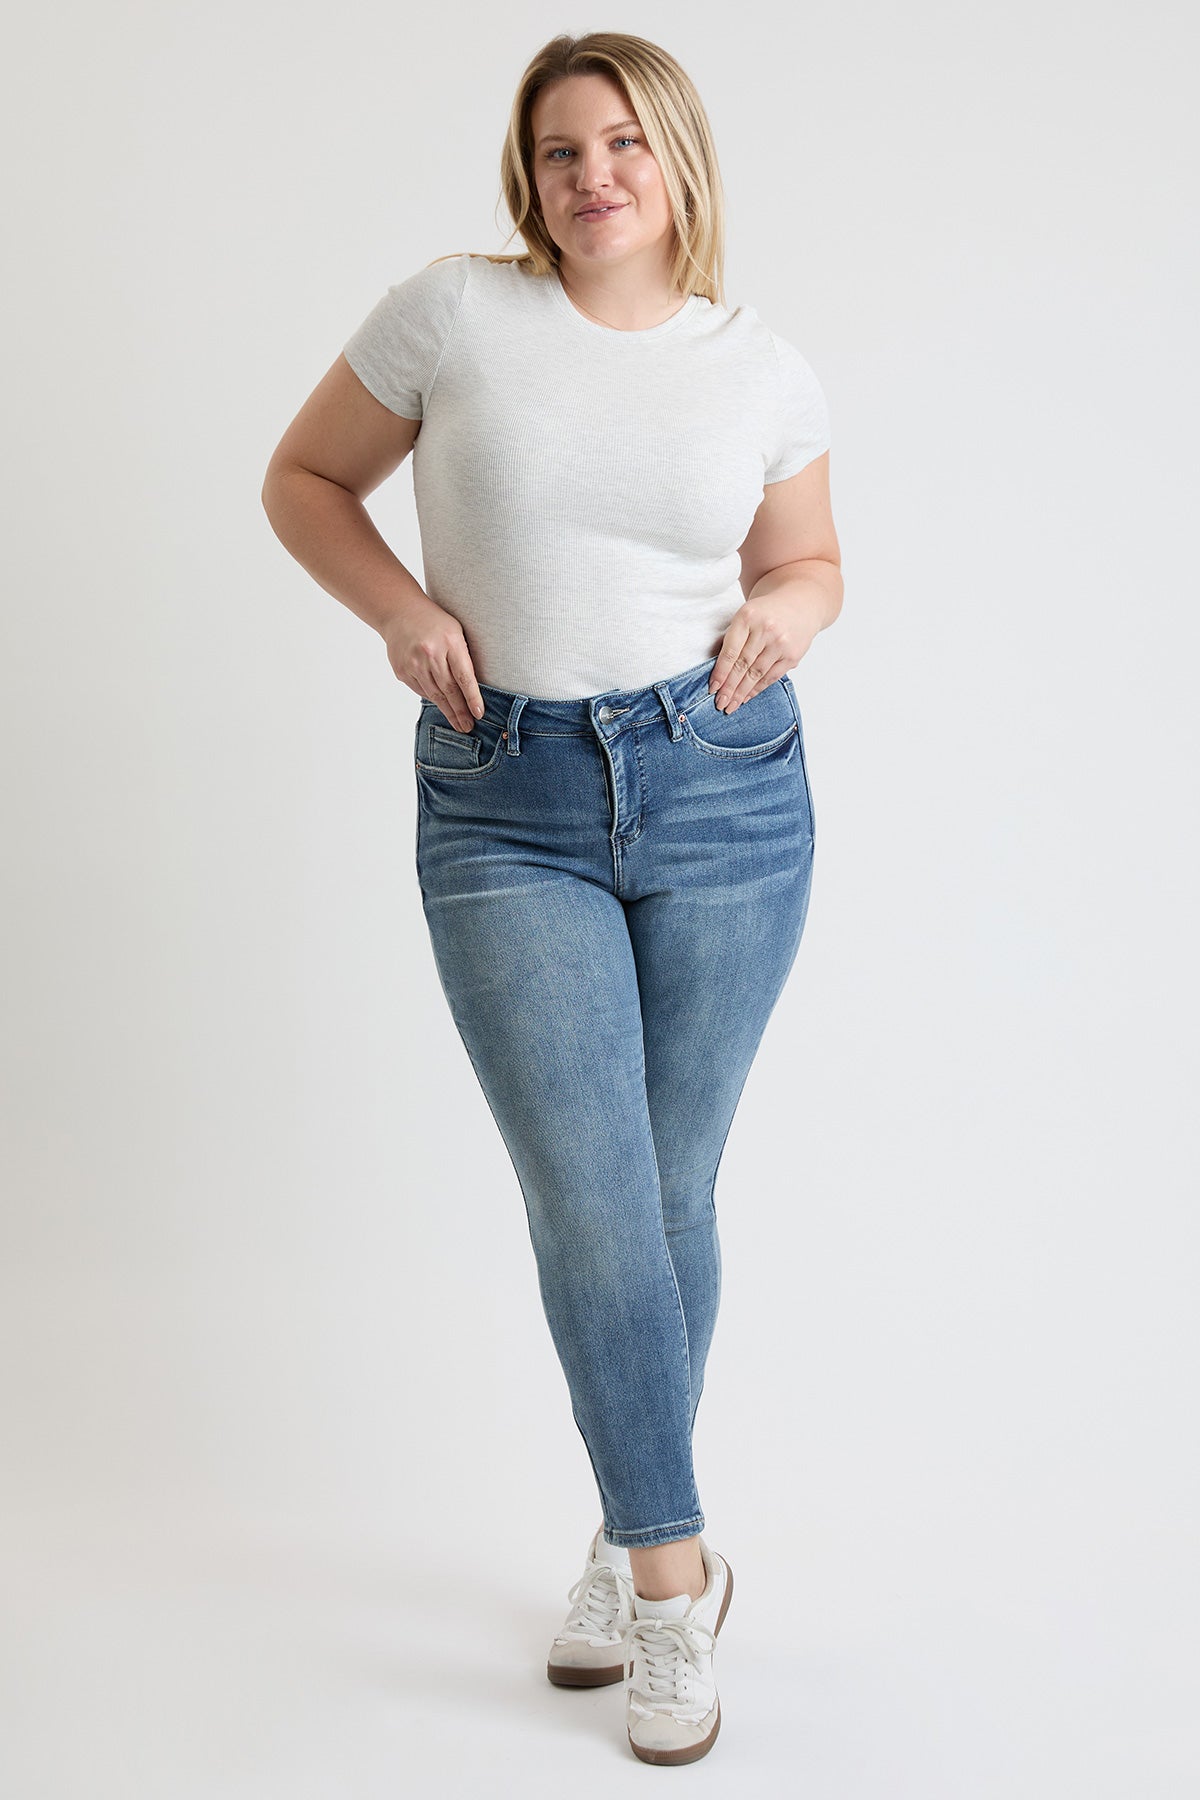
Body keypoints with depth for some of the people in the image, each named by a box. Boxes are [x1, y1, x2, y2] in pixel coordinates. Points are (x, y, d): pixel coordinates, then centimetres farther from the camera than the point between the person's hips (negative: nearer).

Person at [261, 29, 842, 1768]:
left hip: (725, 789, 2)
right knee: (588, 1197, -7)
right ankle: (671, 1569, 11)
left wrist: (783, 612, -5)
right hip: (505, 807, -1)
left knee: (670, 1190, 8)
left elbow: (809, 559, 19)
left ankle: (636, 1545, 29)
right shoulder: (450, 313, 0)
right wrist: (403, 608, -8)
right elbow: (305, 478, 9)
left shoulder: (768, 369, 6)